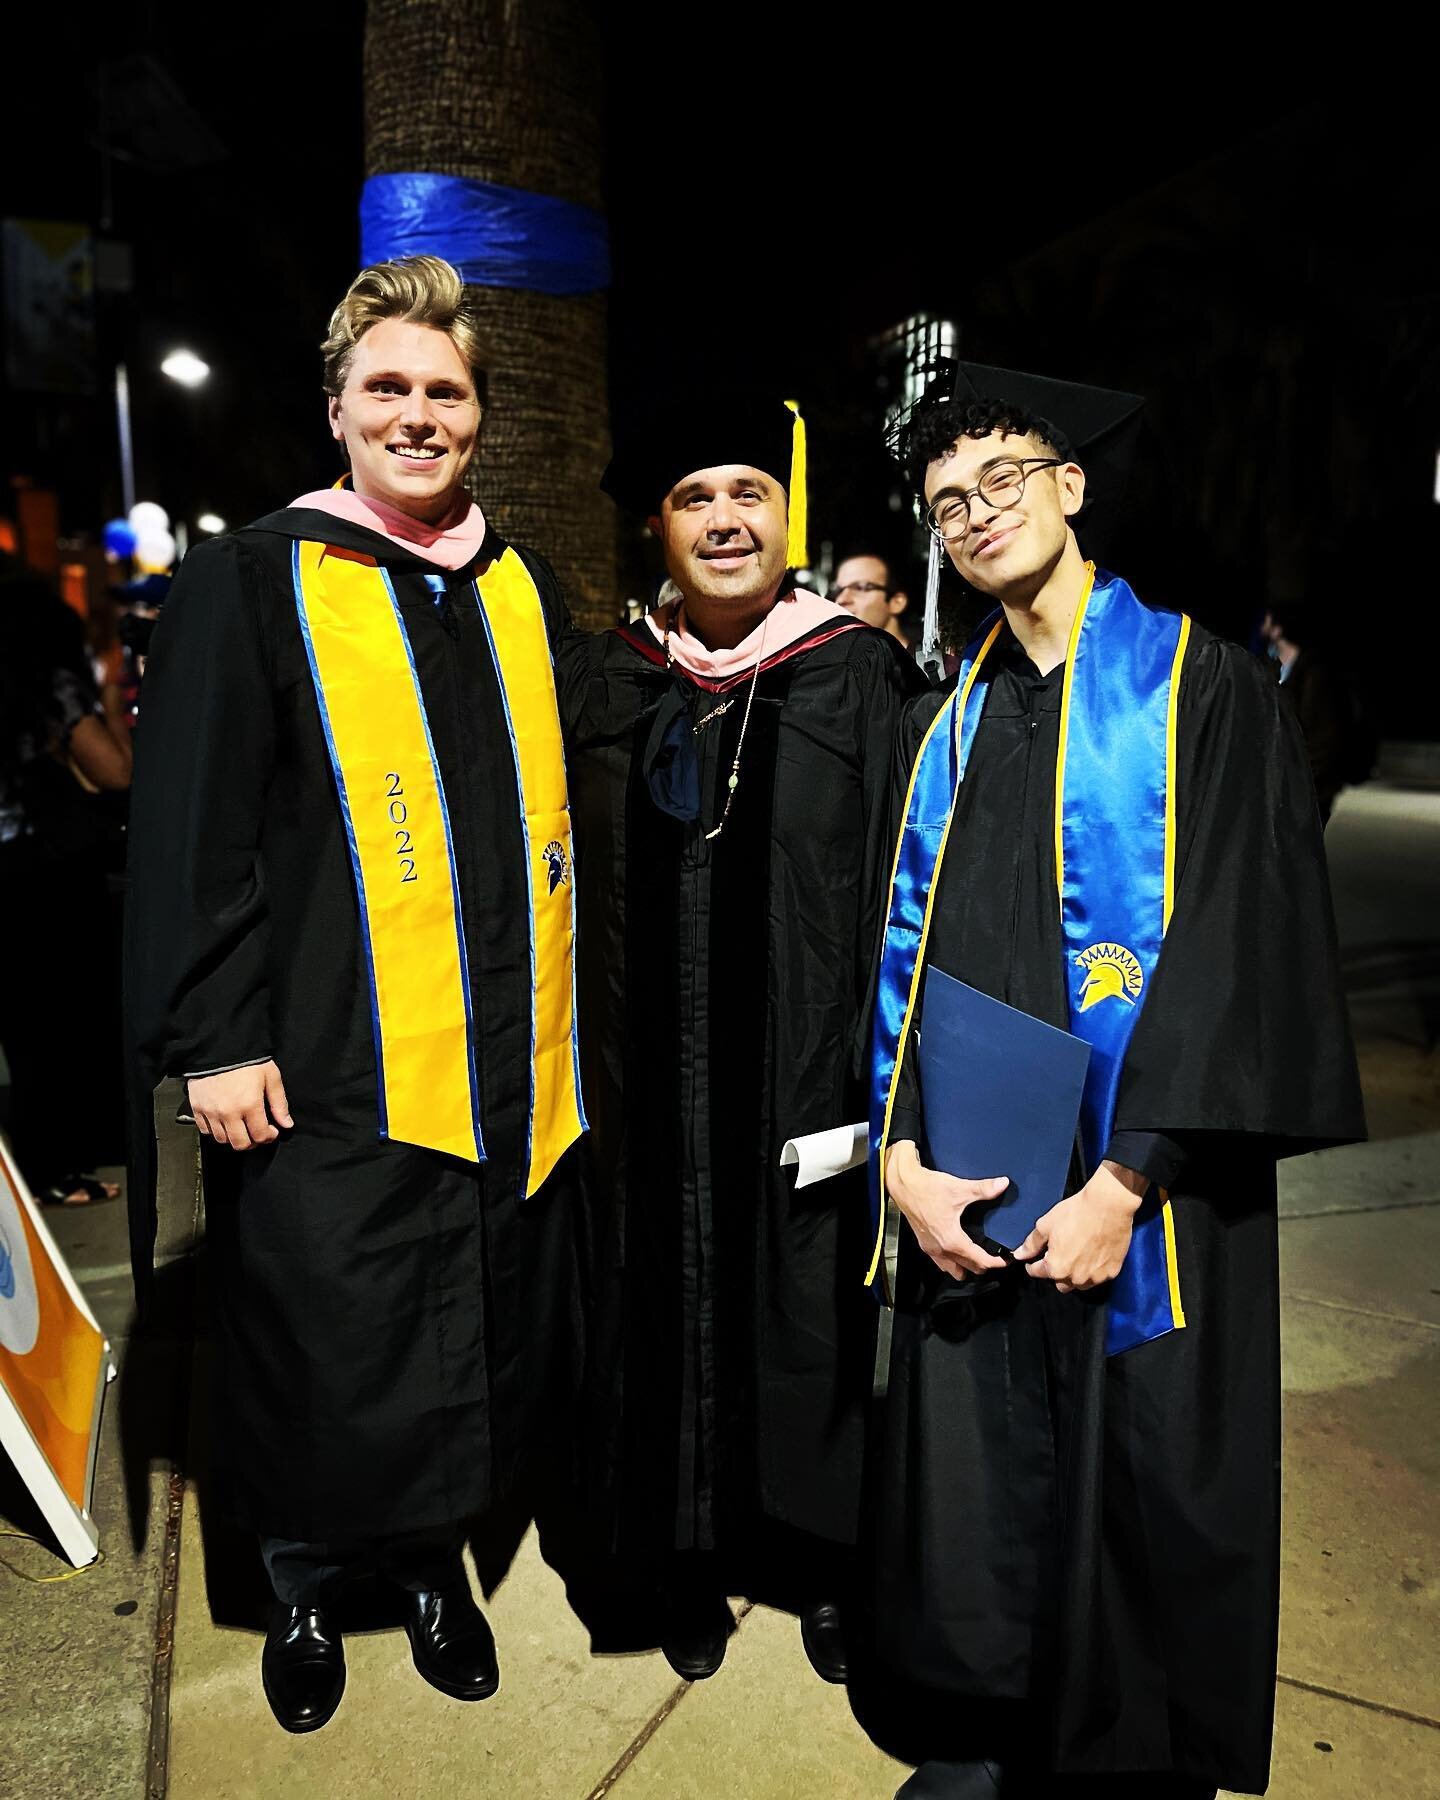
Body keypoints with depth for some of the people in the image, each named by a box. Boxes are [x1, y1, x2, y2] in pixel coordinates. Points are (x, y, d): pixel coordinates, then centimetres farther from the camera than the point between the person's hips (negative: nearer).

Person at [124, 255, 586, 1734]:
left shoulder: (525, 591, 12)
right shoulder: (252, 581, -3)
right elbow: (188, 831, -6)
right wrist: (211, 1039, -11)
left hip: (502, 1061, 5)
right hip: (331, 1064, -4)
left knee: (482, 1347, 14)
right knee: (330, 1349, 8)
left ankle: (433, 1557, 39)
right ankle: (303, 1584, 35)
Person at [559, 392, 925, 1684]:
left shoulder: (861, 678, -4)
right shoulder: (605, 685, 4)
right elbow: (580, 895, 7)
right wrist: (582, 1065, 2)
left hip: (805, 1078, -2)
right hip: (652, 1081, 2)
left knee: (807, 1311, 11)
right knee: (670, 1309, 13)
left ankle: (820, 1558, 35)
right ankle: (688, 1563, 35)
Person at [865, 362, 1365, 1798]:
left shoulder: (1200, 686, -4)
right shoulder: (945, 727, 11)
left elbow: (1238, 952, -11)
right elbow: (906, 955, 8)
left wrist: (1124, 1182, -16)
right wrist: (901, 1157, -3)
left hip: (1137, 1197, -4)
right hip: (962, 1193, 4)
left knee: (1135, 1498, 9)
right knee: (975, 1481, 15)